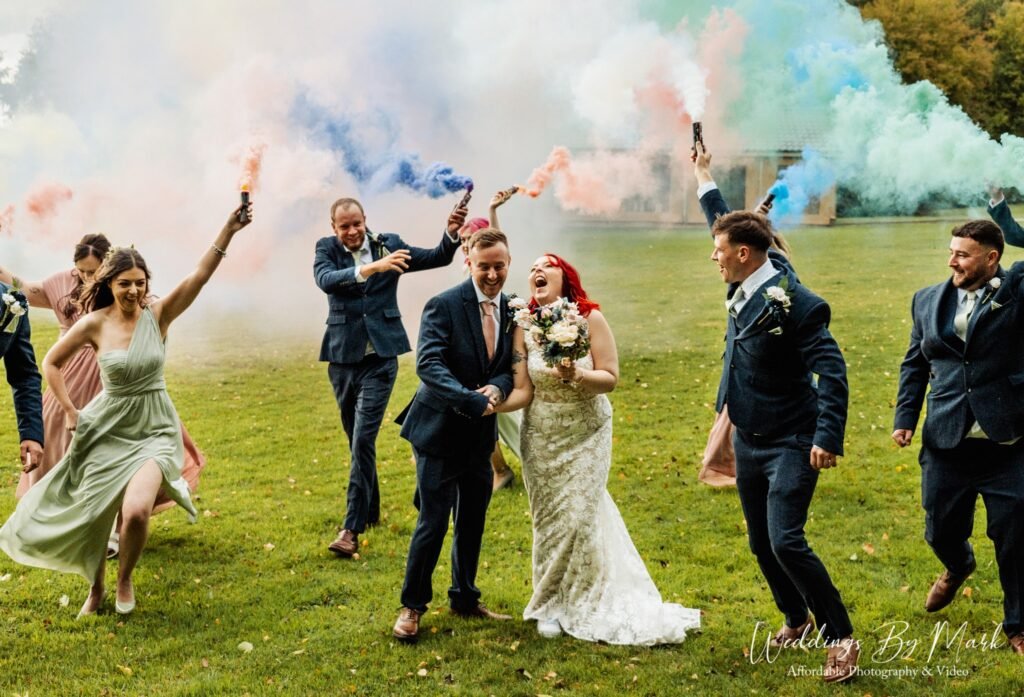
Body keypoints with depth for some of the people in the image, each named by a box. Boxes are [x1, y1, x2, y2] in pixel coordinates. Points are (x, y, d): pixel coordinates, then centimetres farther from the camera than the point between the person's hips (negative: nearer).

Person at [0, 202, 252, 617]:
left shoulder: (158, 315, -7)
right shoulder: (95, 323, -7)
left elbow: (200, 274, -20)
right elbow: (51, 363, 6)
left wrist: (229, 230, -31)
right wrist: (70, 412, 1)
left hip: (155, 430, -1)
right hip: (107, 428, 1)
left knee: (136, 511, -21)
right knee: (93, 515, 7)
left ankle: (125, 580, 11)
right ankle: (95, 589, 38)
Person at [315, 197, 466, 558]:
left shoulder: (388, 245, 1)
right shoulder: (326, 248, 0)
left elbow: (437, 258, -5)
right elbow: (326, 280, -22)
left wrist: (451, 233, -25)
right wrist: (372, 268, -35)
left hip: (379, 356, -2)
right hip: (342, 356, 2)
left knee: (363, 439, -11)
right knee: (356, 440, 15)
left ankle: (352, 527, -9)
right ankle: (370, 510, 33)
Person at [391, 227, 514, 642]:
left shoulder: (511, 309, 4)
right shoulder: (444, 306, -16)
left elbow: (510, 368, 4)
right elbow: (428, 364, -26)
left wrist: (497, 388, -19)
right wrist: (473, 401, -34)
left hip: (481, 435, 6)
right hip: (441, 430, -6)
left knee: (473, 522, 16)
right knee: (433, 522, -2)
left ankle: (465, 598, 33)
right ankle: (412, 606, 15)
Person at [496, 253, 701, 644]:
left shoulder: (590, 318, -13)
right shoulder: (524, 326, -8)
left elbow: (610, 378, -13)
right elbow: (523, 391, -11)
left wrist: (576, 375, -31)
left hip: (586, 433, -2)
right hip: (542, 437, 2)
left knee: (579, 516, -1)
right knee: (549, 519, 7)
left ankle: (582, 604, 18)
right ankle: (552, 604, 23)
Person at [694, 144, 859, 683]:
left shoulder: (796, 304, -23)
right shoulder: (744, 285, 0)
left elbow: (832, 371, -23)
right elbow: (728, 225, 18)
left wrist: (829, 437, -29)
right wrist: (703, 177, 26)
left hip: (790, 445, -8)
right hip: (748, 441, 8)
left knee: (786, 542, -15)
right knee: (760, 543, 15)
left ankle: (840, 638, -1)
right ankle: (796, 619, 35)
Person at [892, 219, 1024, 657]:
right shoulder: (928, 300, 7)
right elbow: (915, 365, 14)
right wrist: (905, 418, 8)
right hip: (947, 444, 4)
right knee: (942, 531, 17)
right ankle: (957, 567, 54)